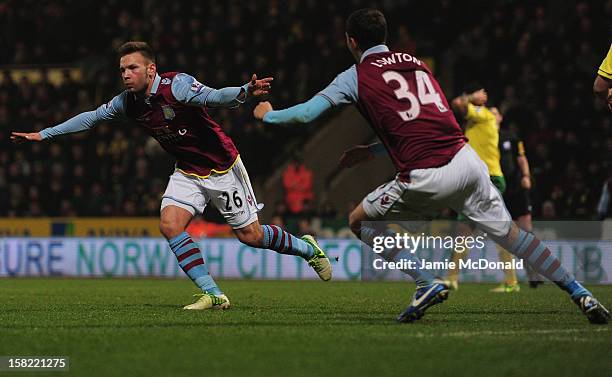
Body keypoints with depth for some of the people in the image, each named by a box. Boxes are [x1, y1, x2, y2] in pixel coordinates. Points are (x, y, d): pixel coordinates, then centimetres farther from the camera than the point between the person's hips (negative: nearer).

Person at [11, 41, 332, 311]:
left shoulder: (176, 85, -25)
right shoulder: (127, 103, -5)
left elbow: (214, 97, -41)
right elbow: (91, 117, 10)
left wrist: (244, 92, -61)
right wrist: (44, 134, 12)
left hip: (222, 167, -6)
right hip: (188, 173, 6)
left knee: (250, 235, -2)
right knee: (170, 225, -16)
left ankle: (306, 248, 27)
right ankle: (213, 294, -10)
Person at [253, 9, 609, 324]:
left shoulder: (356, 76, 6)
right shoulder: (416, 63, 23)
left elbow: (307, 113, 4)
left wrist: (268, 114, 24)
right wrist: (370, 151, 35)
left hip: (426, 178, -5)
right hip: (466, 160, 5)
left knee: (359, 221, 15)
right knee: (508, 231, 15)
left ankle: (428, 283, 2)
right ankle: (581, 294, 7)